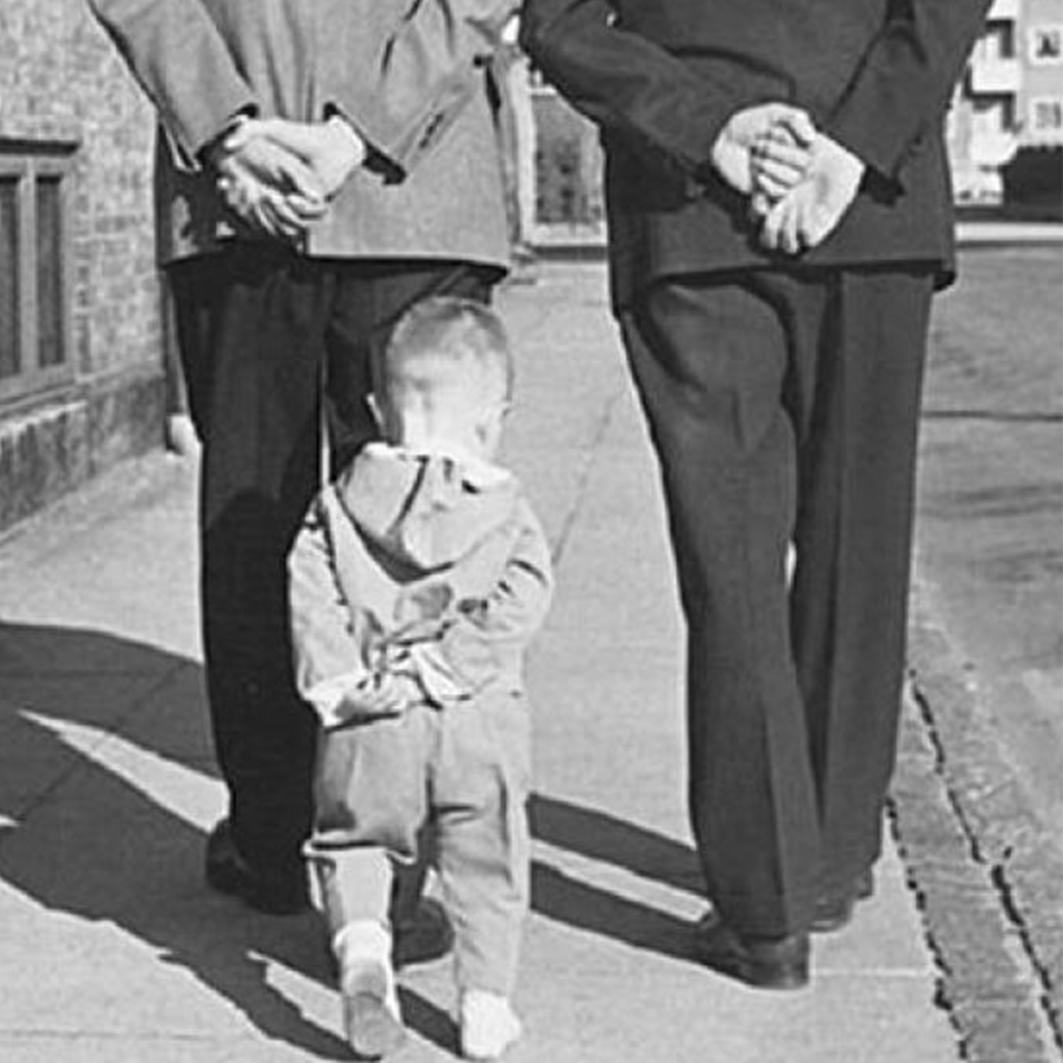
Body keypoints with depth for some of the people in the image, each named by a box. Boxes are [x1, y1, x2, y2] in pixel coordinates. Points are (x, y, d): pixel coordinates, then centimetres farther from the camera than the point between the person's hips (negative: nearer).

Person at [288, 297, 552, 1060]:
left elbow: (311, 598, -5)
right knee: (486, 861, 15)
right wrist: (439, 668, -12)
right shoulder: (505, 509, 2)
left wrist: (336, 681, -6)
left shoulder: (340, 504, 5)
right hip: (480, 720, 0)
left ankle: (362, 946, -4)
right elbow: (517, 606, -10)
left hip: (369, 728, 0)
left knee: (353, 839, 20)